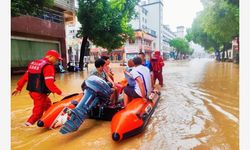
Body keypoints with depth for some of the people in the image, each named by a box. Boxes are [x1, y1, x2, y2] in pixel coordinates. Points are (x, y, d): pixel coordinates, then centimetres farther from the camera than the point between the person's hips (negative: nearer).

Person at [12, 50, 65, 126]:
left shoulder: (34, 63, 10)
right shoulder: (48, 66, -18)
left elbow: (25, 76, 12)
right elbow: (49, 83, -26)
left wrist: (19, 87, 19)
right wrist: (59, 92, -22)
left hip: (32, 91, 10)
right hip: (40, 93, -10)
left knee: (47, 104, 26)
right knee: (38, 111, 6)